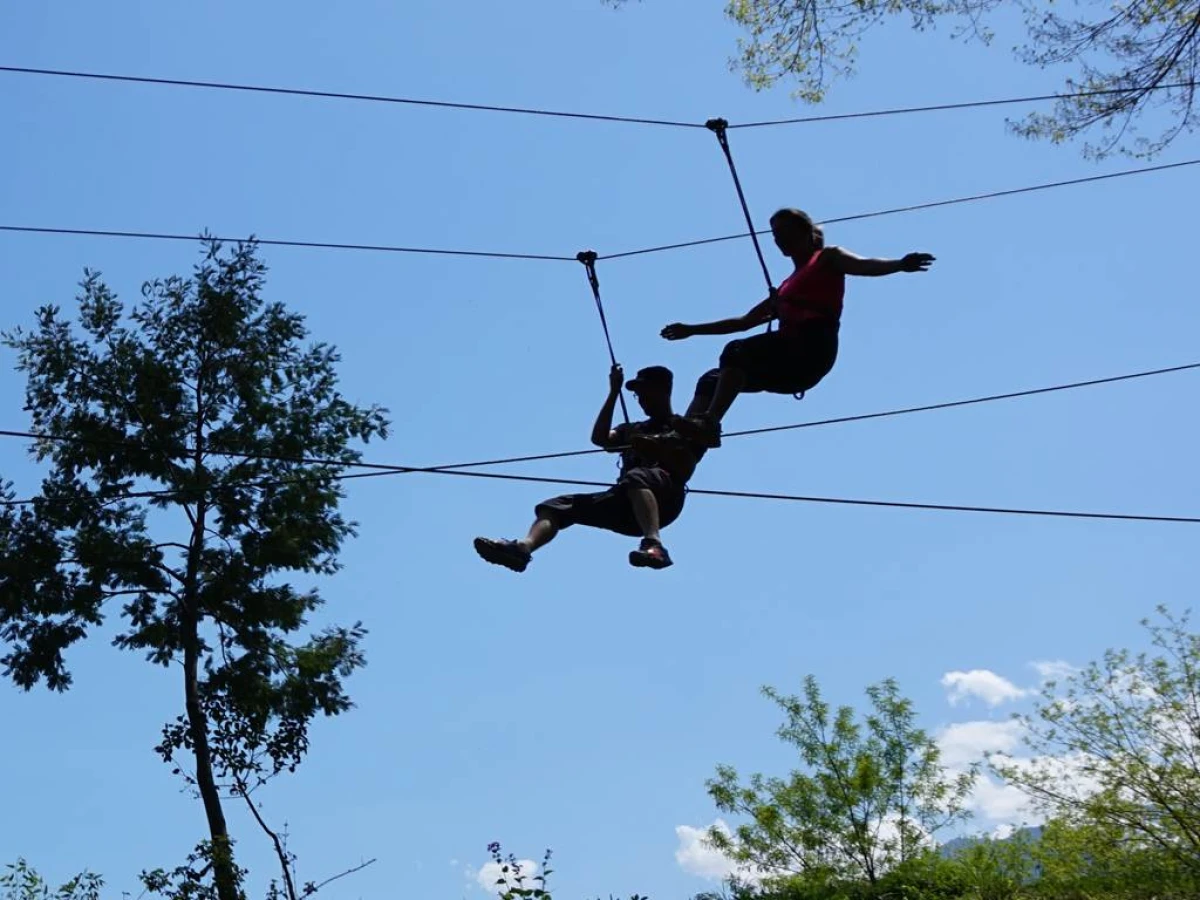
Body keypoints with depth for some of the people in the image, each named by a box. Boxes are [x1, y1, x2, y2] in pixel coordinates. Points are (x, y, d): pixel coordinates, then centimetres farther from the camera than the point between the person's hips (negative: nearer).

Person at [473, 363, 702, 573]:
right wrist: (613, 393, 15)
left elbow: (683, 472, 0)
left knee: (636, 477, -39)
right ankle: (524, 546, -37)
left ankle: (654, 546, -59)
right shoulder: (633, 429, 34)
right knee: (558, 505, -8)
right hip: (627, 507, 6)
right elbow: (599, 438, 14)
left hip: (664, 501, -6)